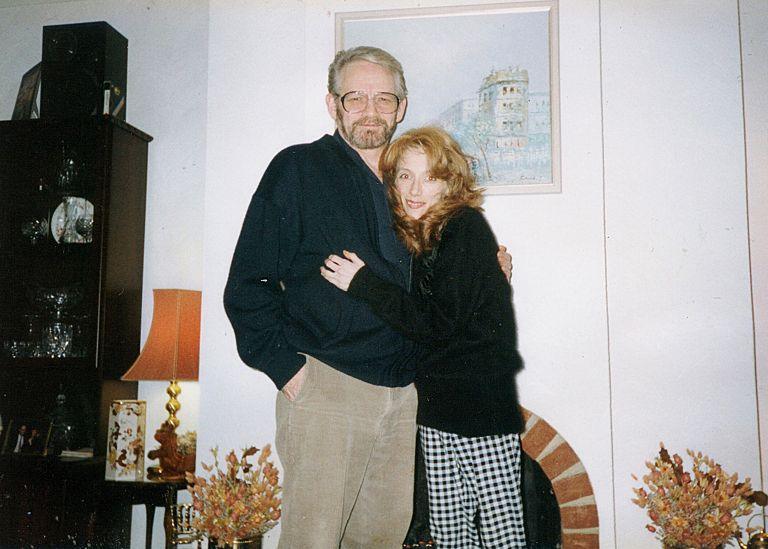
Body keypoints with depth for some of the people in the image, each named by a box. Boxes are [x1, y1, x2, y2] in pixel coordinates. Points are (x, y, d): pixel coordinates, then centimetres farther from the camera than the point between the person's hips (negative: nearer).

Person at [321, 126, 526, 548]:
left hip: (480, 403, -7)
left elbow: (439, 322, -18)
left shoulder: (467, 228, -12)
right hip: (436, 403, 7)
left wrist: (363, 283, -19)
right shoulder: (413, 236, 11)